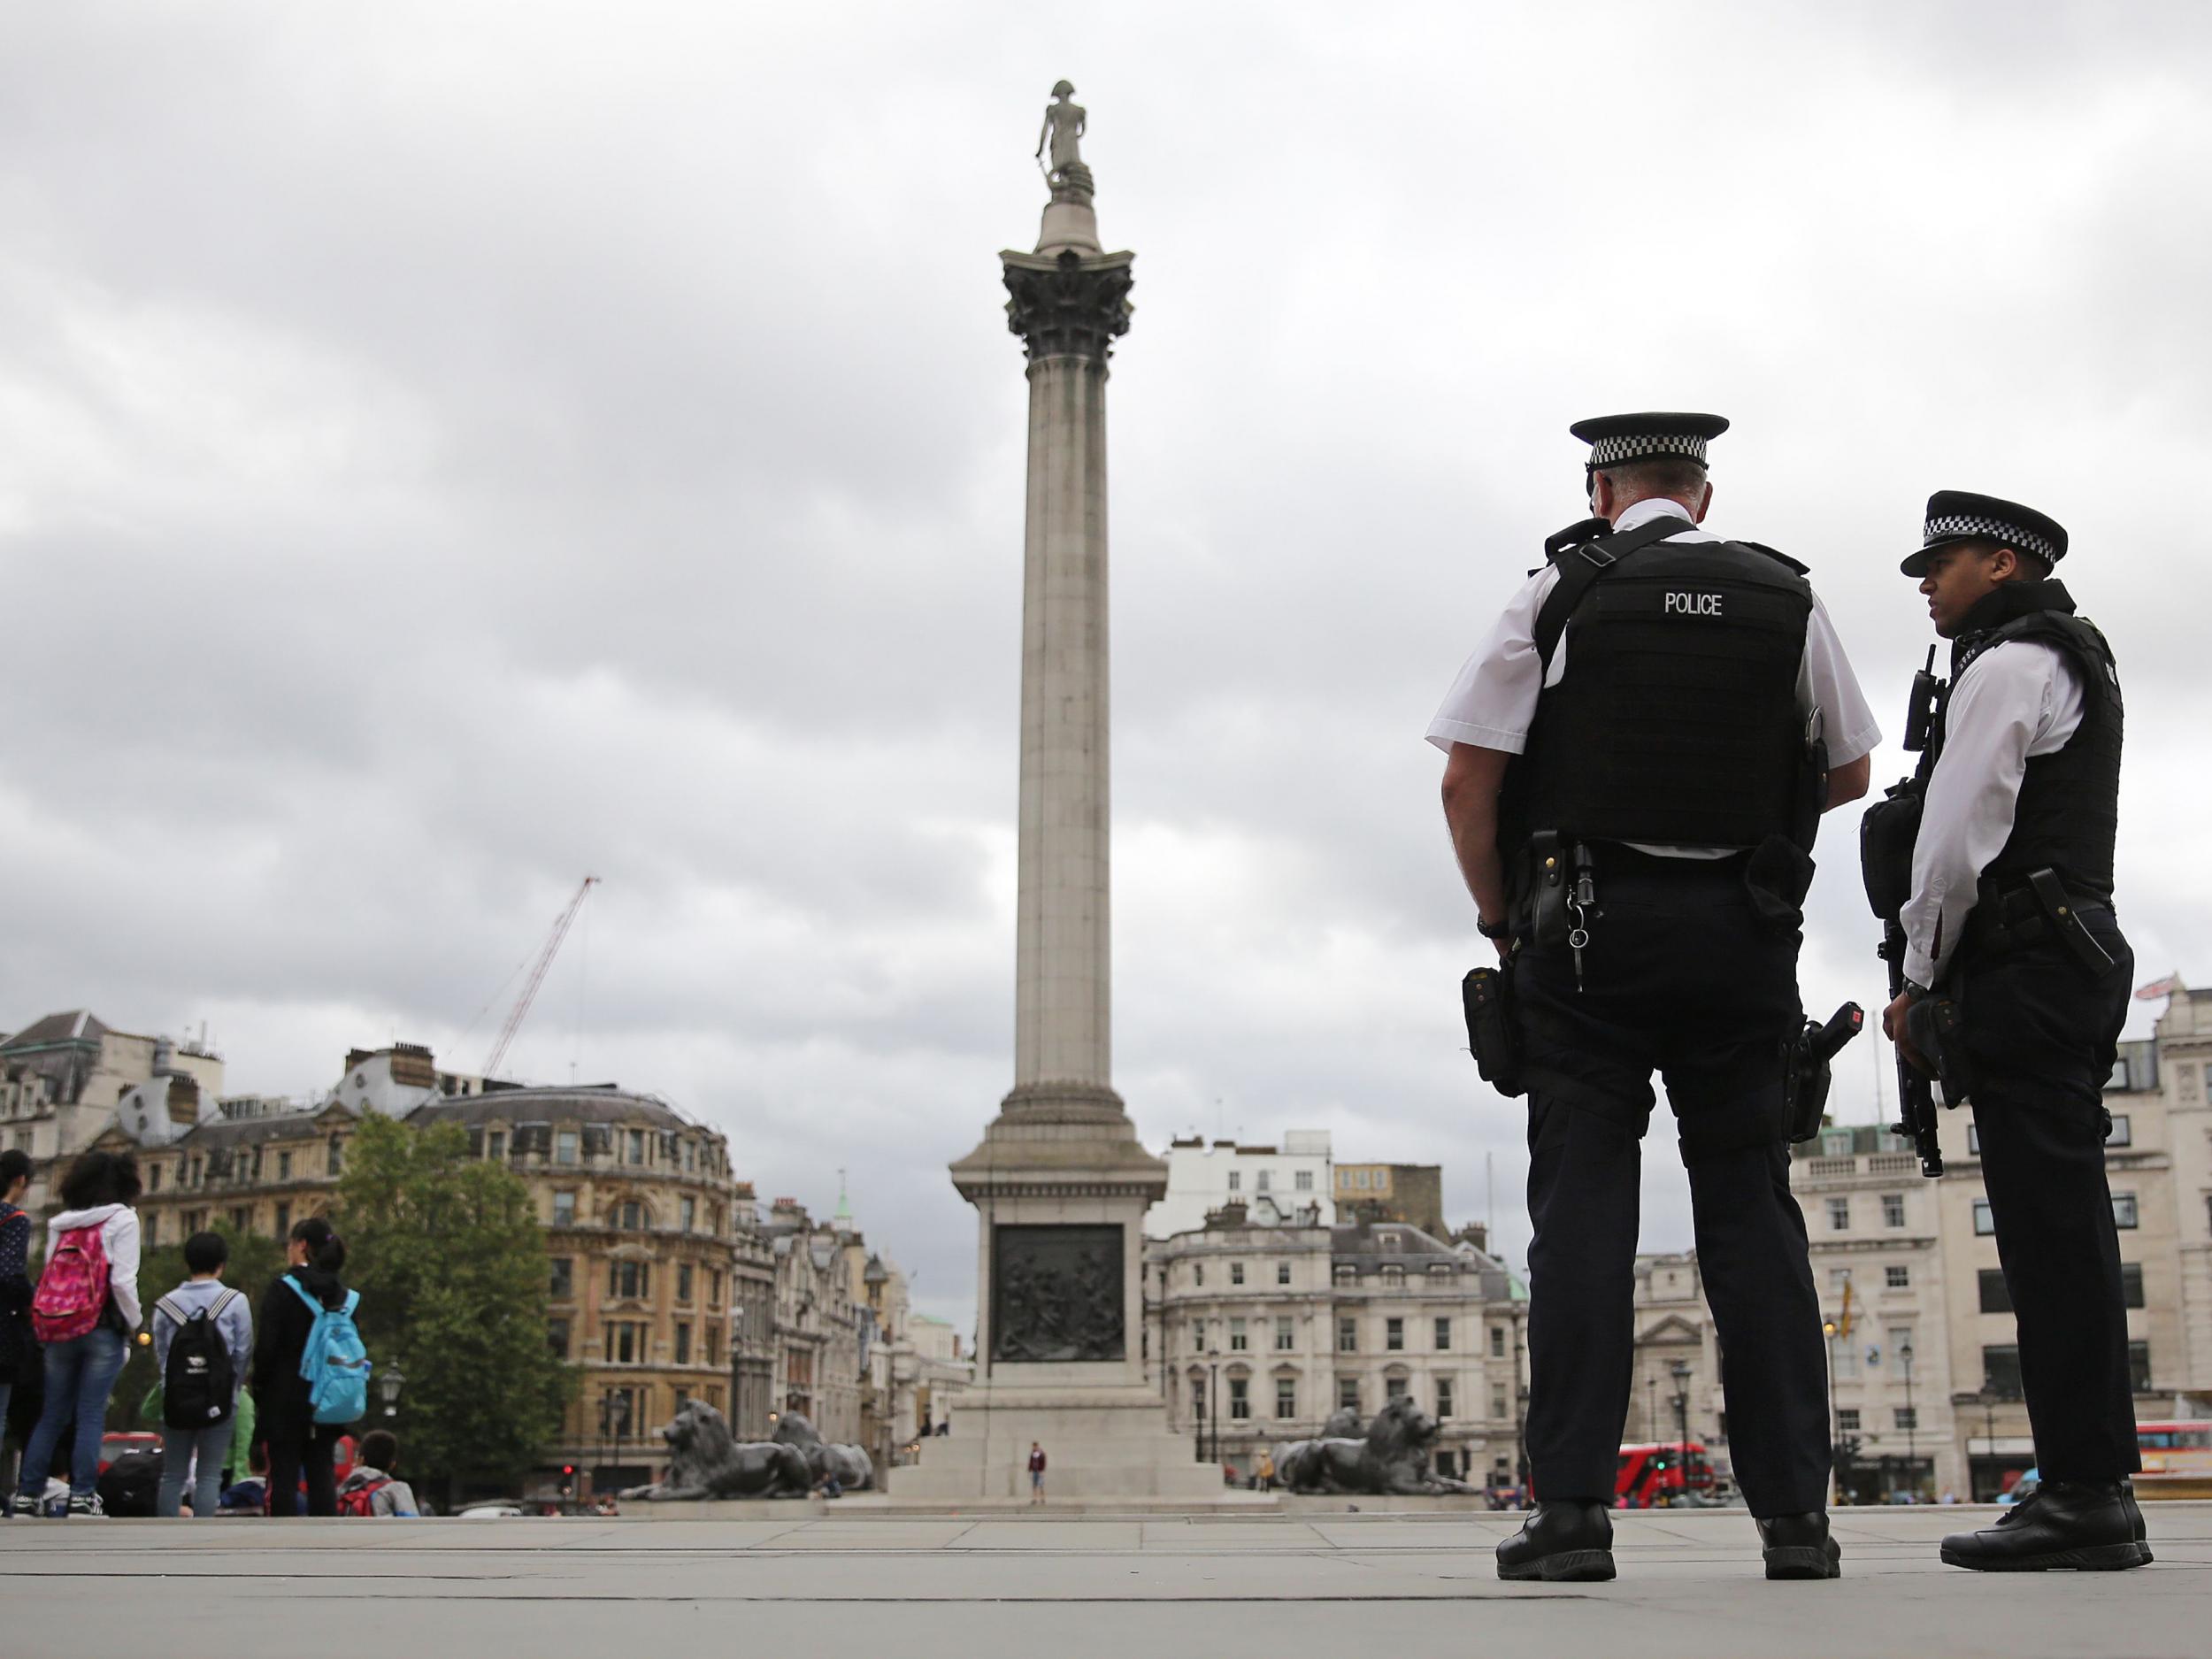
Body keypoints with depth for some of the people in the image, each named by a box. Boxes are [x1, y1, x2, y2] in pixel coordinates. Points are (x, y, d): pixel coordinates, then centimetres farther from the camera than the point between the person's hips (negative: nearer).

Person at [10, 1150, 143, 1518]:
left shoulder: (60, 1223, 13)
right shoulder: (121, 1219, -5)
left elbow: (50, 1276, 11)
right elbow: (122, 1281, -11)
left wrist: (52, 1323, 17)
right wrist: (133, 1323, 1)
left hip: (59, 1331, 5)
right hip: (102, 1329, -5)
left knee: (52, 1415, 11)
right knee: (91, 1415, -3)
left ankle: (27, 1495, 11)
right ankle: (82, 1497, -6)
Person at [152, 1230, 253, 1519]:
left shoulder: (166, 1304, 3)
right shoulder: (235, 1301, -3)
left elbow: (160, 1356, 5)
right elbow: (244, 1353, -1)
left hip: (176, 1399, 2)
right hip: (220, 1400, -2)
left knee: (172, 1475, 10)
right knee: (209, 1475, 0)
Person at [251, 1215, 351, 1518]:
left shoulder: (282, 1288, -9)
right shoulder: (341, 1294, 8)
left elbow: (266, 1347, -11)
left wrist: (259, 1389, -1)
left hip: (286, 1397, -5)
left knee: (284, 1474, -1)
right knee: (322, 1473, 8)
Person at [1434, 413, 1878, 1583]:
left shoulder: (1559, 595, 0)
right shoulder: (1786, 600, 8)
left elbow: (1468, 782, -4)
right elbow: (1848, 773, 18)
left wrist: (1503, 922, 8)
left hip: (1589, 929, -2)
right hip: (1746, 936, 2)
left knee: (1582, 1209, -2)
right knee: (1750, 1210, 6)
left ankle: (1572, 1508, -5)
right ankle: (1794, 1511, 6)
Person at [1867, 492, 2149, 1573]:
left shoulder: (2007, 665, -7)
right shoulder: (2073, 661, 26)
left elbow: (1957, 840, -15)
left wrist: (1919, 980, -5)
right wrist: (1946, 985, 18)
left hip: (2021, 968, -10)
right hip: (2072, 958, 10)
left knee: (2052, 1231, -11)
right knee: (2059, 1232, 8)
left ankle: (2085, 1494, -10)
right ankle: (2094, 1488, 11)